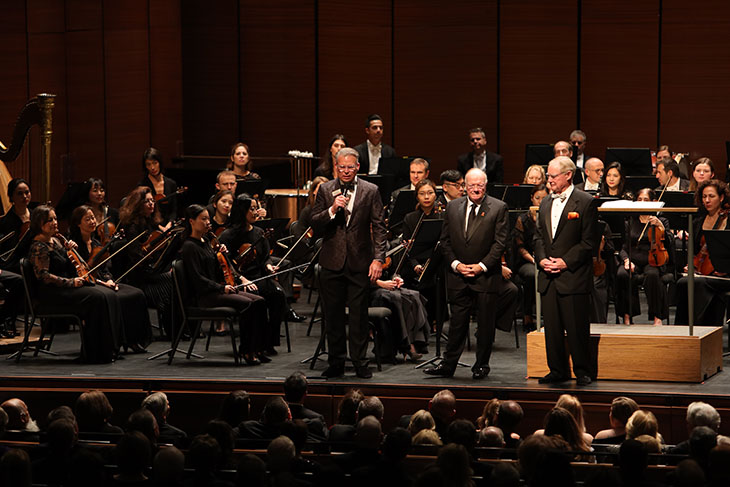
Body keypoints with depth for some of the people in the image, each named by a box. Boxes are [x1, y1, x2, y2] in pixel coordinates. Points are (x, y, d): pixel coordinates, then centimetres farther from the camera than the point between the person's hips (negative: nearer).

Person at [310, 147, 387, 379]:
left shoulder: (370, 191, 1)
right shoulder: (326, 190, 5)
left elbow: (378, 227, -1)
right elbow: (314, 221, 1)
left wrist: (378, 258, -9)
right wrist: (332, 210, -18)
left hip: (359, 262, -2)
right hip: (332, 262, 2)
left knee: (359, 314, 1)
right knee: (333, 314, 7)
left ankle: (359, 362, 8)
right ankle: (336, 362, 15)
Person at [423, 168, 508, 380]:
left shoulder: (498, 208, -3)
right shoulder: (453, 207, 8)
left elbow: (500, 241, -7)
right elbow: (445, 240, 9)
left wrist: (482, 266, -13)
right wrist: (455, 264, -5)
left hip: (486, 275, -2)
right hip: (458, 275, 3)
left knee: (485, 324, 4)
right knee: (457, 322, 6)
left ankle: (481, 365, 14)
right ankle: (448, 365, 11)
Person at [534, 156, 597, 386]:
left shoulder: (584, 202, -5)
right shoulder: (546, 203, 15)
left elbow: (588, 242, -7)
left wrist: (566, 262, -14)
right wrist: (541, 259, -1)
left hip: (573, 276, -6)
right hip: (548, 276, 6)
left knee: (577, 328, -3)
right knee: (552, 326, 7)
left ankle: (583, 371, 6)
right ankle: (558, 370, 15)